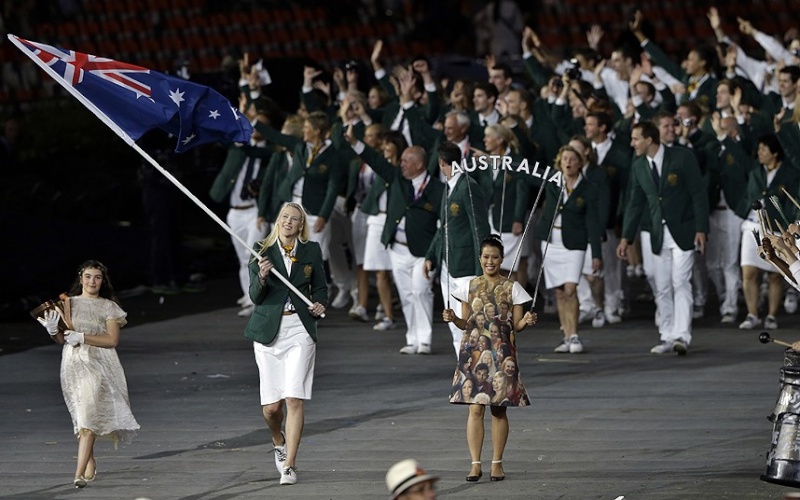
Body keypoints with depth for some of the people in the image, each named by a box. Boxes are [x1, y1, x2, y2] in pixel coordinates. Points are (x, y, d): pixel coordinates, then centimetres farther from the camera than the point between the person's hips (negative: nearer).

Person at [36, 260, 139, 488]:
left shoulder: (108, 307, 1)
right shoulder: (68, 304, 9)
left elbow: (112, 340, -8)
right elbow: (63, 339, 7)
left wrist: (83, 337, -16)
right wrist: (53, 330, -15)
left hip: (98, 365, -3)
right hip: (73, 364, 3)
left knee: (89, 415, -14)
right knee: (81, 416, 8)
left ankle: (80, 473, -21)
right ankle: (90, 464, 25)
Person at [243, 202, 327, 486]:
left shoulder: (311, 251, 6)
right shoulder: (262, 251, 3)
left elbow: (320, 288, 17)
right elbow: (255, 296, -2)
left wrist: (319, 305, -5)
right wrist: (262, 276, -22)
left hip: (300, 329, 0)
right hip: (268, 331, 0)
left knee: (294, 399, -12)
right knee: (271, 406, 1)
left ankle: (289, 466, -10)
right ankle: (279, 442, 35)